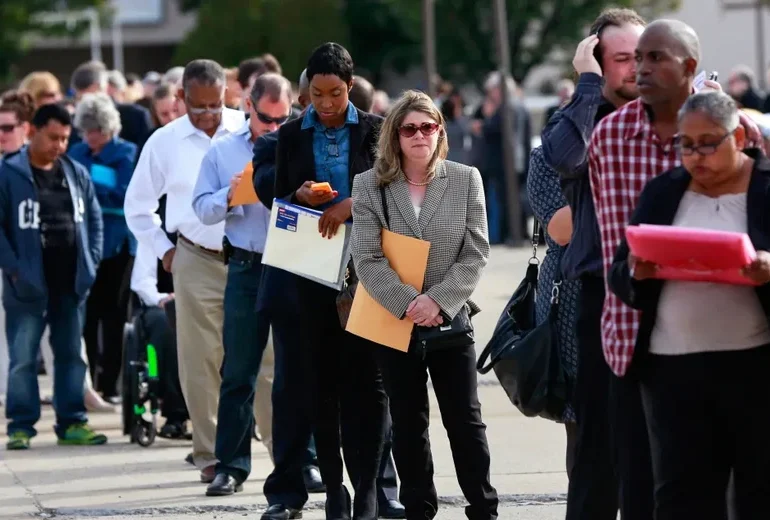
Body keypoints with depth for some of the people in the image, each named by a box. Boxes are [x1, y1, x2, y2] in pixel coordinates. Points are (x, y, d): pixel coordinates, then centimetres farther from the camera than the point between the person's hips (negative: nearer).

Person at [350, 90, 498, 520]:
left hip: (451, 319, -1)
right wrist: (408, 303, -19)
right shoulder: (370, 185, -1)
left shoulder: (466, 180, 1)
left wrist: (439, 301, -16)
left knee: (466, 419, 1)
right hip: (395, 321, 1)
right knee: (408, 422, 8)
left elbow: (476, 254, -3)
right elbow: (367, 259, -7)